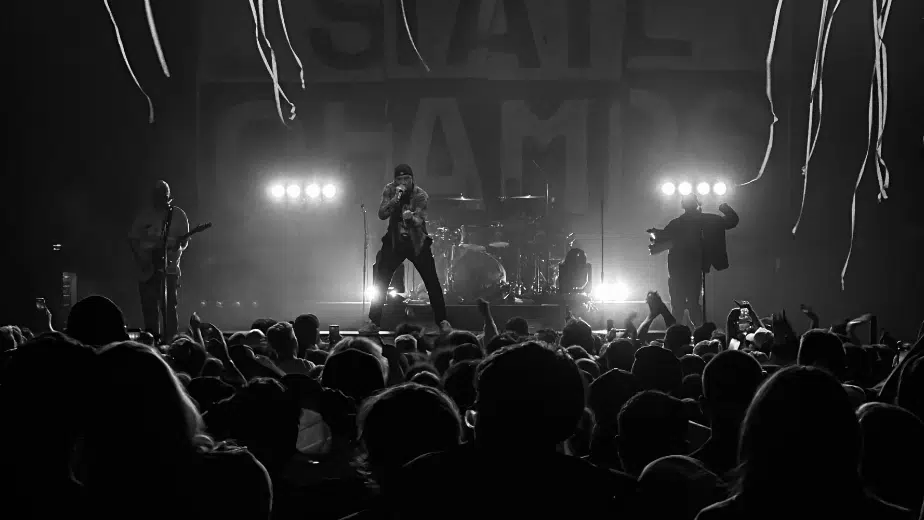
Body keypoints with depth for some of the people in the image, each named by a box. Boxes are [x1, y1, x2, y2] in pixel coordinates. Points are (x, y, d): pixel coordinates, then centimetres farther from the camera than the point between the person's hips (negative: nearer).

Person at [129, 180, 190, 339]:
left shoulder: (178, 215, 4)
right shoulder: (144, 215, 9)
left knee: (169, 308, -6)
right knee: (149, 308, 2)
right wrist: (141, 259, -6)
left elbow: (184, 240, 1)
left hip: (169, 268, -2)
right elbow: (133, 239, 9)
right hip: (147, 269, 2)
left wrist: (177, 245, -22)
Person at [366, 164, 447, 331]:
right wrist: (396, 198, -29)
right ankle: (374, 321, 3)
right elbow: (382, 214, -15)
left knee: (432, 282, -3)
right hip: (395, 241, 2)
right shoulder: (389, 190, -7)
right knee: (380, 282, -5)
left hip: (417, 242, -2)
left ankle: (441, 319, 9)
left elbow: (420, 221, -24)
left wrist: (411, 218, -47)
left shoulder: (420, 195, -15)